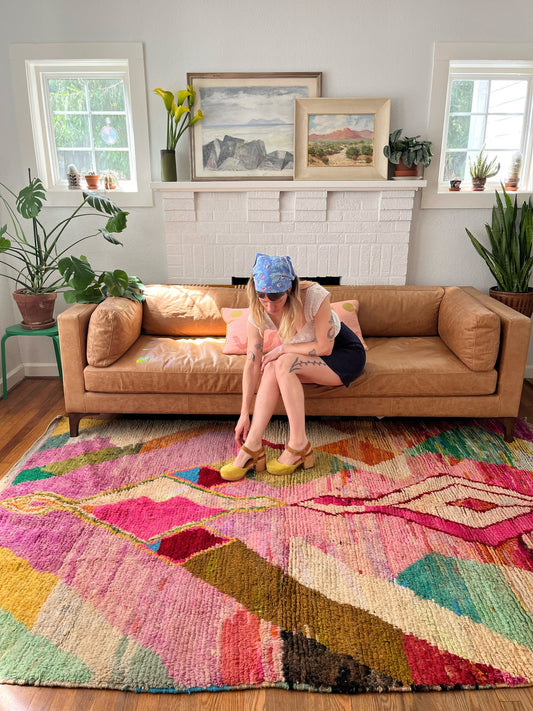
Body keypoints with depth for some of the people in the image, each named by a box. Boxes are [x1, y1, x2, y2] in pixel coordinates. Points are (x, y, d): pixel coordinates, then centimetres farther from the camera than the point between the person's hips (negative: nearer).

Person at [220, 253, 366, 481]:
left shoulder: (314, 296, -30)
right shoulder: (259, 313, -15)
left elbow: (324, 347, -24)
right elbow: (252, 364, -14)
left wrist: (282, 349, -22)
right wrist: (244, 414, -16)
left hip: (345, 353, -5)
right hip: (310, 359, 5)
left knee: (283, 363, -30)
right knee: (272, 367, -27)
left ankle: (299, 446, -25)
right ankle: (253, 447, -25)